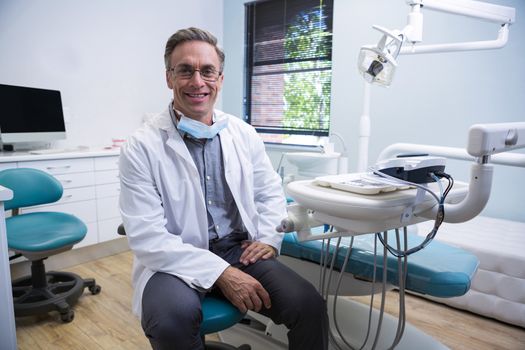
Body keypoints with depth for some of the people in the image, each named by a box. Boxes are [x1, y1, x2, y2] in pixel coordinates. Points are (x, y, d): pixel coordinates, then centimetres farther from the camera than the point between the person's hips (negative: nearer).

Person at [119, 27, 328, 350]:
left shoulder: (244, 133, 4)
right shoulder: (142, 147, -10)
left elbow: (271, 192, 14)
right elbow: (147, 237, -15)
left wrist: (269, 239, -4)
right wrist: (221, 273, -22)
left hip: (240, 250, 3)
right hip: (175, 261, -2)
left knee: (310, 305, -19)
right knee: (173, 318, -35)